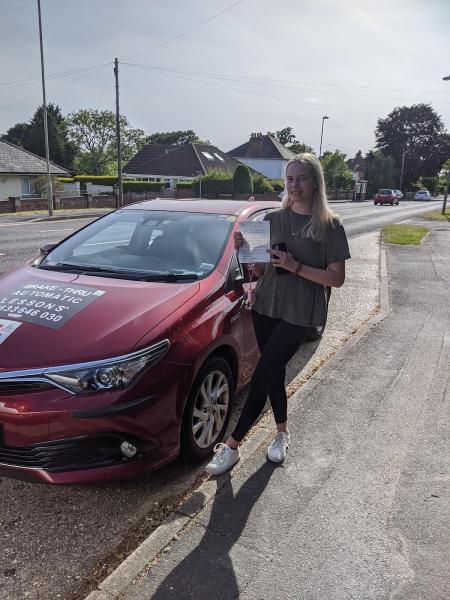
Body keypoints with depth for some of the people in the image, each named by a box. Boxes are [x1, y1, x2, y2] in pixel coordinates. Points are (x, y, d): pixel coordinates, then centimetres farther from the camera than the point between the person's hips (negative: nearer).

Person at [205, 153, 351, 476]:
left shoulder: (330, 226, -6)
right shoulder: (273, 219, 6)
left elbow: (337, 278, -8)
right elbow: (261, 270, 9)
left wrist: (296, 267, -20)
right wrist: (245, 250, -10)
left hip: (298, 314, -4)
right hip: (265, 307, 5)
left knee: (262, 376, -6)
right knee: (274, 373, 13)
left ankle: (232, 445, 5)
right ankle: (283, 432, 34)